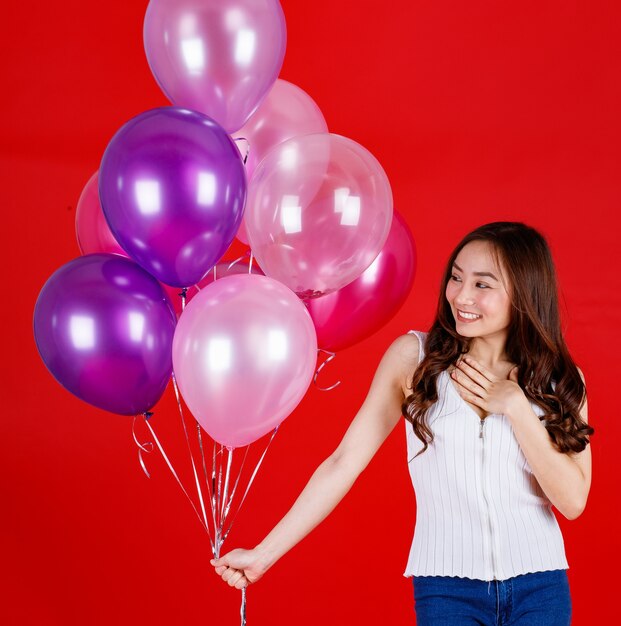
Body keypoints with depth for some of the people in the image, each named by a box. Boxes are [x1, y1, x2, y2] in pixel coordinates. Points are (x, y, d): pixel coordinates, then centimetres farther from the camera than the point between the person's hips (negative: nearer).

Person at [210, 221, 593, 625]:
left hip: (538, 588, 1)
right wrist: (264, 554, -8)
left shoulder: (561, 380, 1)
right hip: (447, 587, -1)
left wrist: (516, 408, -11)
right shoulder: (414, 357, -4)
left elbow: (572, 501, -4)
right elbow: (344, 463, -4)